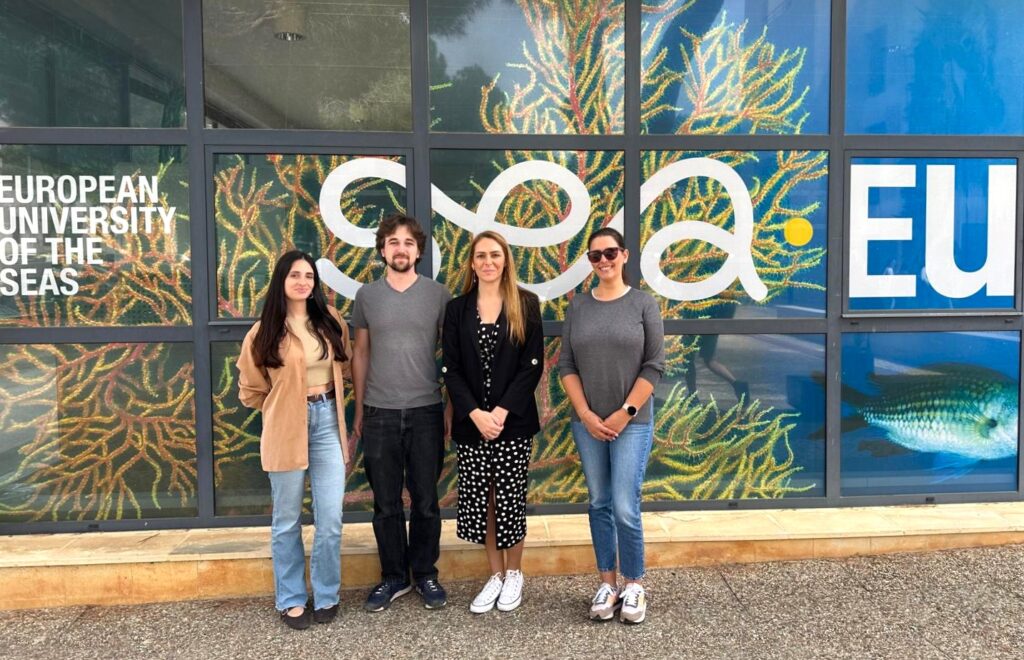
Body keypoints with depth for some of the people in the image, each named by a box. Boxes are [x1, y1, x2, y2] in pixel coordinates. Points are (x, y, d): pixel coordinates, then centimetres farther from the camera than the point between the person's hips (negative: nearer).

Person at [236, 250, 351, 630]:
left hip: (327, 423, 2)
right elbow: (250, 389, 6)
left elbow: (344, 366, 17)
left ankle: (326, 596, 20)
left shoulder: (330, 320, 3)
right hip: (286, 430, -2)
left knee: (330, 520, 2)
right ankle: (291, 599, 25)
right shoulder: (265, 331, -4)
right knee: (287, 521, 9)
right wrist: (282, 407, 9)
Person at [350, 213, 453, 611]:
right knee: (386, 503, 9)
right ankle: (393, 576, 25)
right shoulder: (367, 295, 5)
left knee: (425, 501, 8)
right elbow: (361, 354, 10)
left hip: (426, 412, -1)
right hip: (379, 414, 1)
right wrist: (359, 410, 9)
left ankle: (425, 574, 26)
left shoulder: (438, 294, 1)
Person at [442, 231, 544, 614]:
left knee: (510, 498, 5)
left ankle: (514, 574, 25)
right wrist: (475, 414, -13)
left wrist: (502, 411, -14)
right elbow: (451, 370, 1)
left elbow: (533, 365, -5)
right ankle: (496, 575, 25)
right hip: (470, 423, 2)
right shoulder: (457, 309, 5)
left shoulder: (525, 305, 0)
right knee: (479, 499, 7)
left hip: (513, 421, -2)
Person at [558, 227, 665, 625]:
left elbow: (654, 365, -5)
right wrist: (586, 415, -6)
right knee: (599, 504, 9)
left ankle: (633, 586, 14)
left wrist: (624, 414, -10)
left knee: (624, 508, -6)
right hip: (587, 423, 3)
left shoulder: (643, 303, -1)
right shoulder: (578, 306, 6)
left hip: (633, 422, -3)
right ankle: (607, 584, 22)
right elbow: (566, 365, 4)